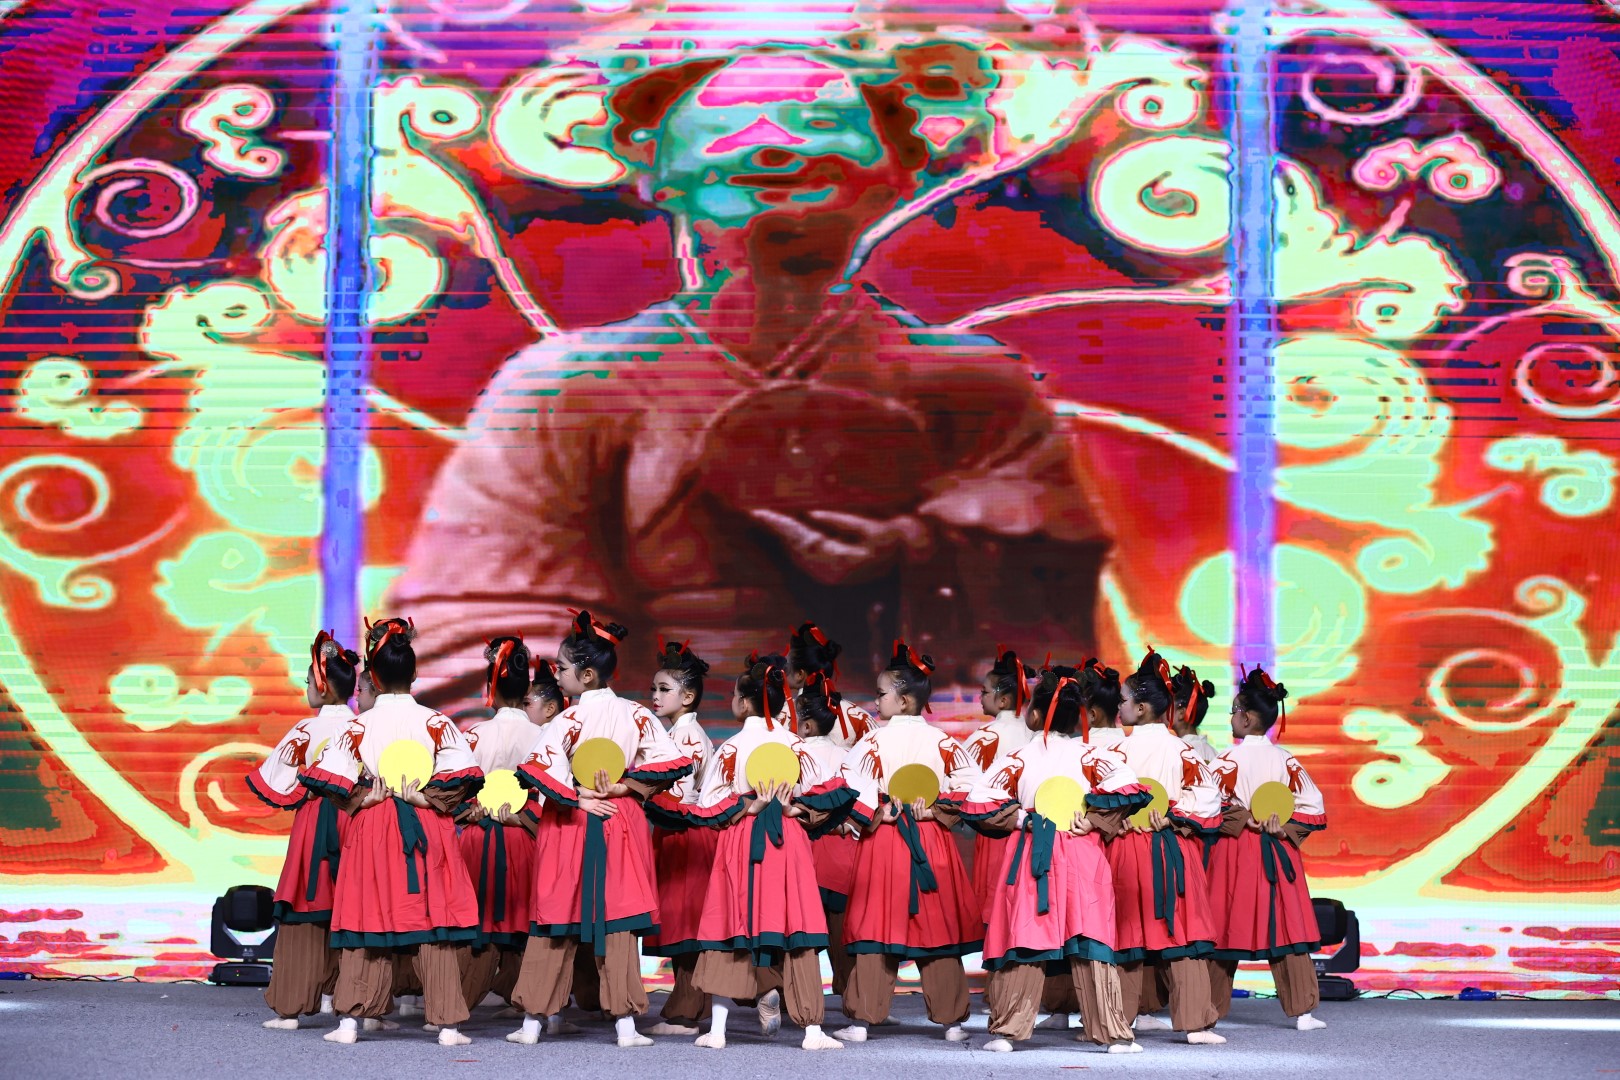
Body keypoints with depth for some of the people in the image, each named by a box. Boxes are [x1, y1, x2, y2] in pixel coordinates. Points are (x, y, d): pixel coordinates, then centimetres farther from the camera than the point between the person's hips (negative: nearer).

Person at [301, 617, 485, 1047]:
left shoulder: (359, 725, -2)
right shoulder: (436, 722, -2)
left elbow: (334, 783, -6)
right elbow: (462, 778, -10)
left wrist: (364, 801, 7)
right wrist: (426, 799, 0)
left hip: (371, 831, 0)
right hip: (427, 832, 0)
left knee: (366, 921, 5)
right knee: (433, 921, 2)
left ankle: (349, 1020, 5)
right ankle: (447, 1024, 2)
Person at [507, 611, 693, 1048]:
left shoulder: (568, 720, -12)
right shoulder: (636, 714, -1)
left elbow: (539, 771, -23)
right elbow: (670, 762, -4)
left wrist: (577, 799, -11)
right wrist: (623, 789, -4)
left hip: (569, 826, -2)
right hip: (621, 824, 3)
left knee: (555, 923, 5)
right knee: (617, 922, 5)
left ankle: (532, 1021, 11)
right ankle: (625, 1024, 4)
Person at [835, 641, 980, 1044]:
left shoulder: (873, 741, -7)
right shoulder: (940, 741, 1)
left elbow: (850, 786, -15)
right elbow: (968, 783, -3)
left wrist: (875, 815, -5)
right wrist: (936, 810, -1)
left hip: (882, 842, -2)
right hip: (932, 843, 2)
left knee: (876, 932, 2)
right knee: (938, 929, 8)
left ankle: (861, 1019, 2)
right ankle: (952, 1020, 13)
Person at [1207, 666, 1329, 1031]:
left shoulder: (1229, 758, -8)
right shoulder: (1285, 759, 2)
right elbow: (1313, 808, -1)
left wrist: (1245, 821, -7)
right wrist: (1281, 828, -5)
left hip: (1234, 850, -3)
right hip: (1277, 855, 3)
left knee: (1226, 929, 5)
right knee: (1286, 929, 4)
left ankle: (1211, 1010, 12)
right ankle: (1302, 1011, 1)